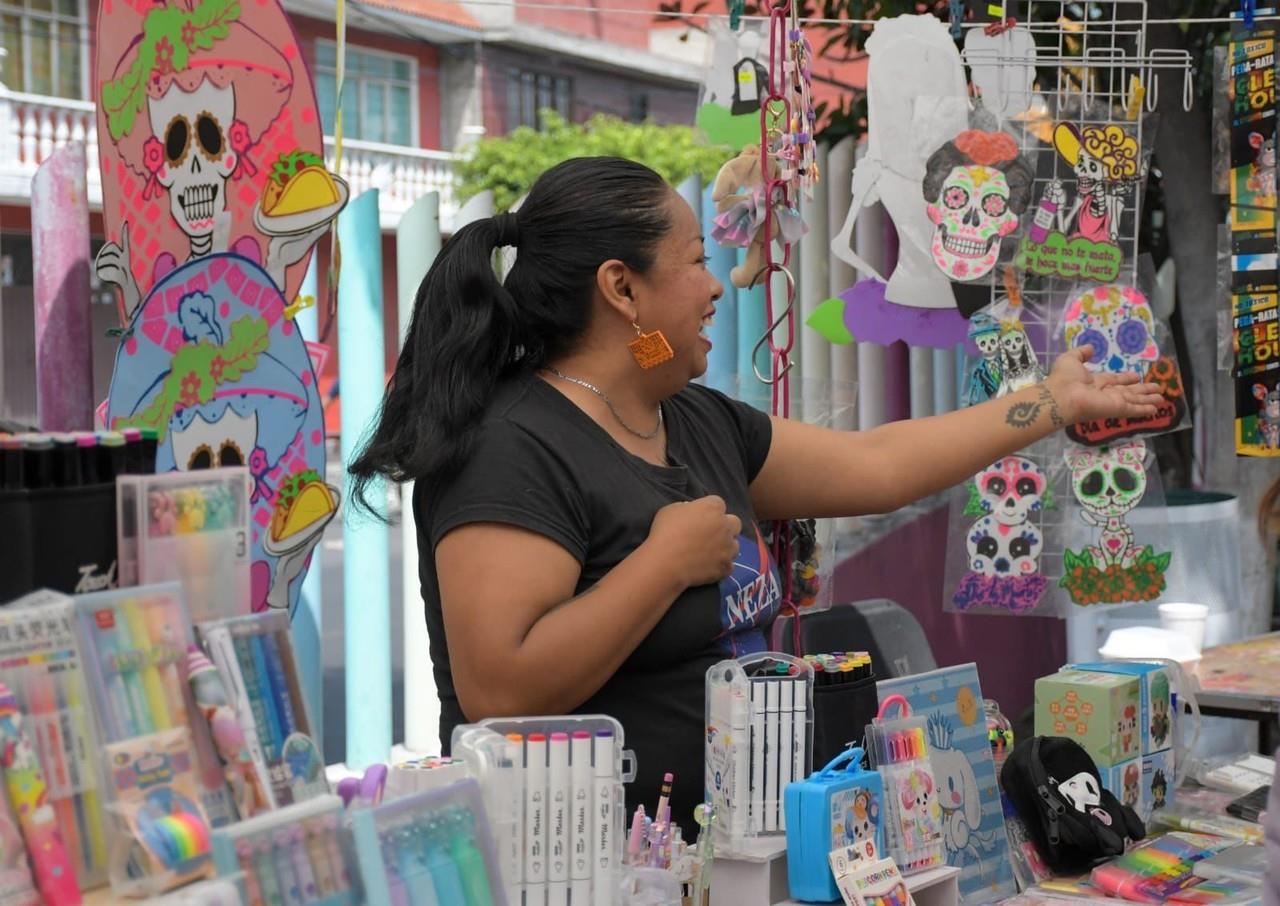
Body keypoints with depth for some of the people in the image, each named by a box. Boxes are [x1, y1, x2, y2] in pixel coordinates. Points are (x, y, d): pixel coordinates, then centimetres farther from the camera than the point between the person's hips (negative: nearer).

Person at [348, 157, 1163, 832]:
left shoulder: (700, 423, 10)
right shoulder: (515, 452, -17)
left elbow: (878, 468, 20)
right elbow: (499, 695, -26)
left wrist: (1056, 402, 24)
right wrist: (669, 561, -19)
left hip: (727, 837, 9)